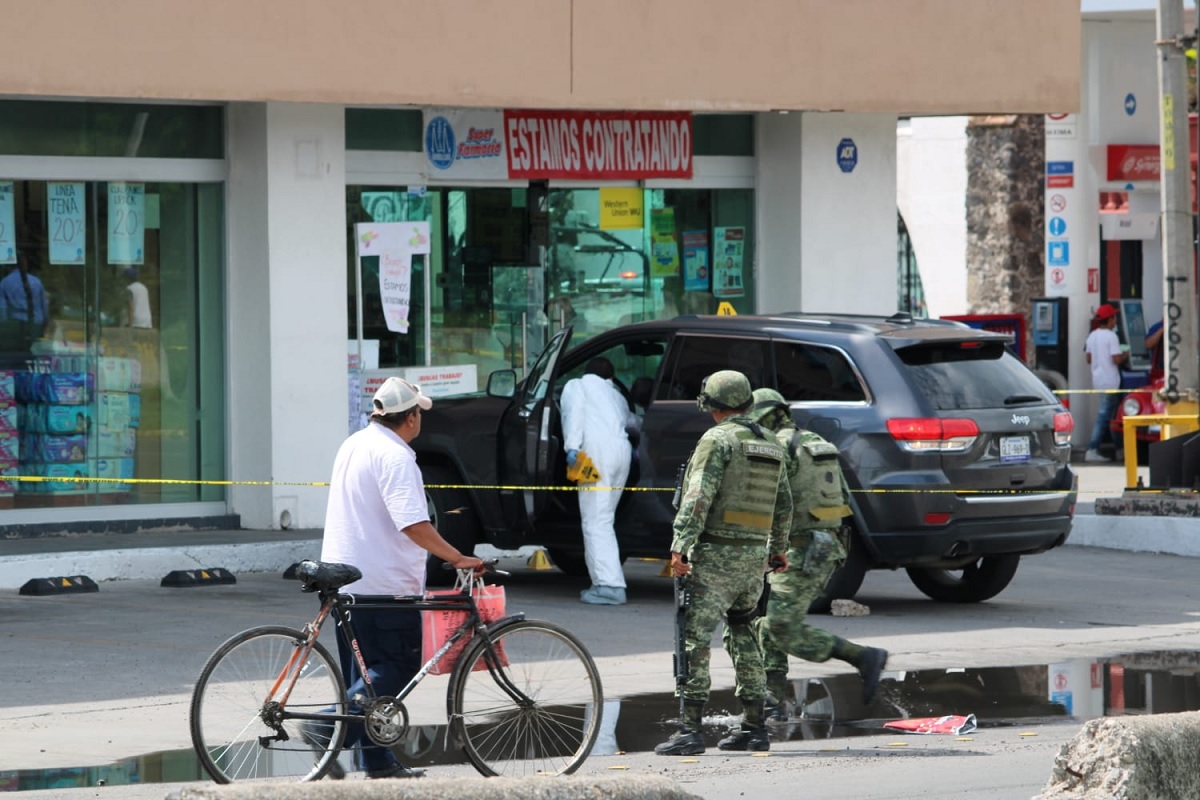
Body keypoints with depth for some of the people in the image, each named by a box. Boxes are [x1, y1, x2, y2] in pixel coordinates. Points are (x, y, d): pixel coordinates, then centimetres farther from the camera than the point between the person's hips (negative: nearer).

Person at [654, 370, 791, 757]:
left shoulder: (718, 439, -8)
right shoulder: (770, 444, 15)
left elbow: (698, 497, -18)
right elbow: (784, 504, 23)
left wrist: (680, 546, -21)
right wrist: (778, 547, 34)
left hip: (717, 554, -8)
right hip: (755, 554, 8)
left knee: (695, 638, -9)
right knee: (743, 635, 18)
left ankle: (689, 728, -15)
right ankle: (755, 725, 18)